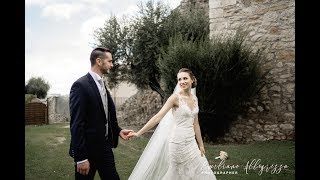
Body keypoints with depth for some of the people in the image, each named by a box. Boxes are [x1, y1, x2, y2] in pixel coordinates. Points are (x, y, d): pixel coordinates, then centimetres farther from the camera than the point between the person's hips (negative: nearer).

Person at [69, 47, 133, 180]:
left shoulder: (102, 85, 11)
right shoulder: (80, 85, -15)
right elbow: (76, 124, -19)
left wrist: (118, 131, 4)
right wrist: (81, 158, -21)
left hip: (105, 146, 8)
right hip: (87, 149, -8)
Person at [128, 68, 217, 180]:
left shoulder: (194, 98, 8)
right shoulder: (175, 97, -12)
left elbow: (195, 123, 13)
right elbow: (158, 117, -18)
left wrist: (201, 145, 13)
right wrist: (138, 133, -24)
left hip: (191, 142, 7)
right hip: (178, 142, -7)